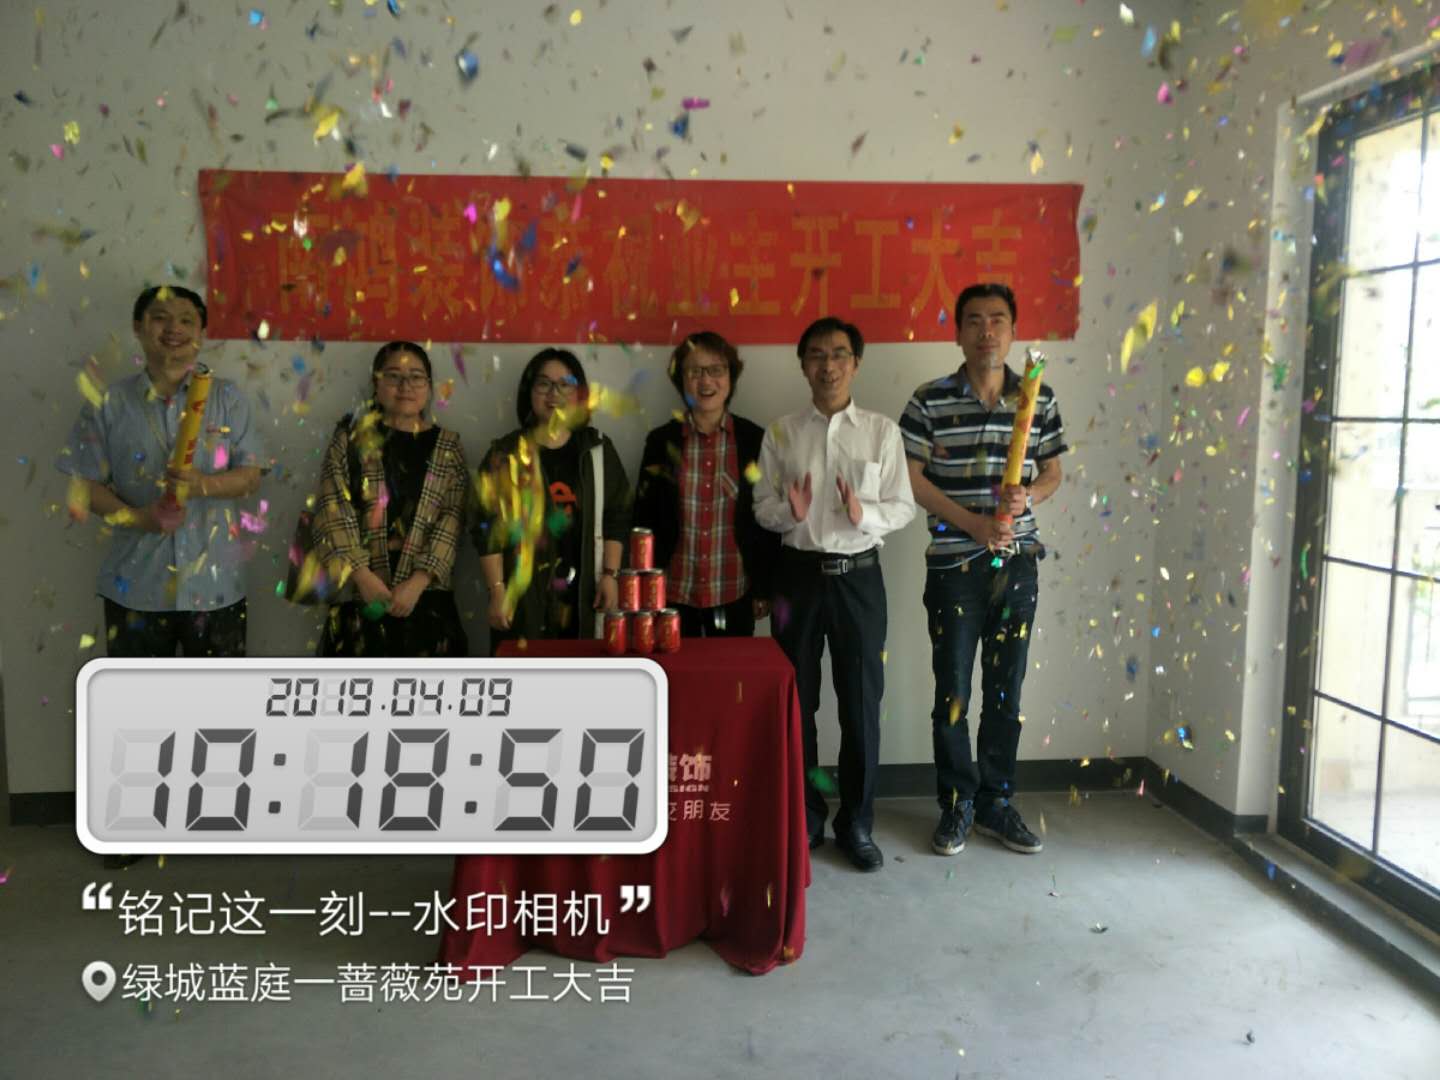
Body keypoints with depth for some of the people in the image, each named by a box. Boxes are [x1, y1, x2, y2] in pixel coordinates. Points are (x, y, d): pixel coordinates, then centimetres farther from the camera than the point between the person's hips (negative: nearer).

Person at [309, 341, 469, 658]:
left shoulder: (448, 447, 7)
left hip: (425, 594, 1)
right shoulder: (350, 437, 6)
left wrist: (416, 583, -13)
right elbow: (332, 510, -4)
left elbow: (452, 522, -2)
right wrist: (362, 575, -15)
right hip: (359, 590, -1)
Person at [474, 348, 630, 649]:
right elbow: (488, 527, -2)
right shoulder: (506, 453, 0)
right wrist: (497, 591, -8)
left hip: (583, 595, 2)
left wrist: (610, 574, -1)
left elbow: (617, 517, 7)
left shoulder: (598, 450, 7)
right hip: (523, 597, -2)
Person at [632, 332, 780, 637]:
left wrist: (765, 588, 1)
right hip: (673, 592, 0)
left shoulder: (755, 439, -1)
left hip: (735, 594, 0)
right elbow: (645, 519, 4)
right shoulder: (661, 440, 0)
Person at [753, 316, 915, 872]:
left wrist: (865, 514, -19)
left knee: (861, 702, 6)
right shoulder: (781, 433, 4)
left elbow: (903, 507, 1)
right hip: (799, 574, 1)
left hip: (858, 576, 0)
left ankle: (857, 822, 21)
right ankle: (803, 816, 25)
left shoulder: (882, 431, 2)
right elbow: (761, 507, 4)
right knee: (796, 700, 9)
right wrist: (789, 512, -18)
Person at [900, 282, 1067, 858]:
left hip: (1017, 564, 2)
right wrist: (974, 523, -16)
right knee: (952, 692, 5)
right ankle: (957, 804, 21)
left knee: (1006, 692, 10)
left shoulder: (1040, 399, 3)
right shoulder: (930, 400, -5)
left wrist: (1029, 495, -11)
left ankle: (996, 802, 25)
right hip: (954, 566, -2)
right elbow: (911, 479, -6)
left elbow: (1052, 471, 12)